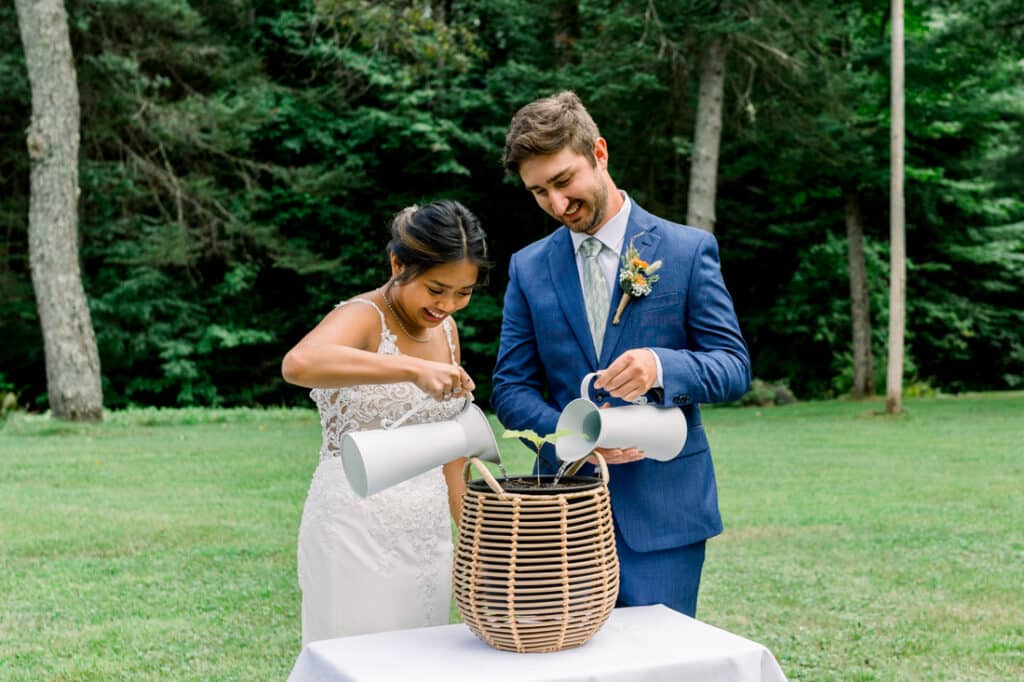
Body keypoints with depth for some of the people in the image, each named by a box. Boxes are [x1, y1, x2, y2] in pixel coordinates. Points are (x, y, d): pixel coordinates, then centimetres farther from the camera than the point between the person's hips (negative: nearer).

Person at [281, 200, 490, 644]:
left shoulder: (445, 329, 8)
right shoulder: (362, 317, -14)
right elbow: (298, 364, -38)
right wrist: (413, 369, -43)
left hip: (428, 532, 7)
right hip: (357, 532, -7)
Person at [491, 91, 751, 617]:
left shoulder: (687, 250, 0)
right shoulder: (528, 268, 7)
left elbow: (734, 367, -2)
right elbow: (510, 387, 5)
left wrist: (661, 366, -24)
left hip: (662, 508, -2)